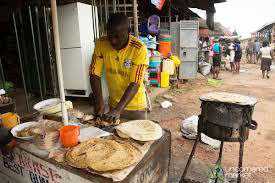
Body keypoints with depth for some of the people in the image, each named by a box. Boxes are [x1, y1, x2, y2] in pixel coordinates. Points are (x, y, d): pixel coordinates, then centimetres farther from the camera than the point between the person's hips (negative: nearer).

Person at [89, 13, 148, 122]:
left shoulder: (139, 49, -22)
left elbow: (135, 84, -24)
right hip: (113, 104, 3)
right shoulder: (101, 44, -11)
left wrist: (118, 109, -31)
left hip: (135, 107, -3)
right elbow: (94, 74, -8)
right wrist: (99, 101, -19)